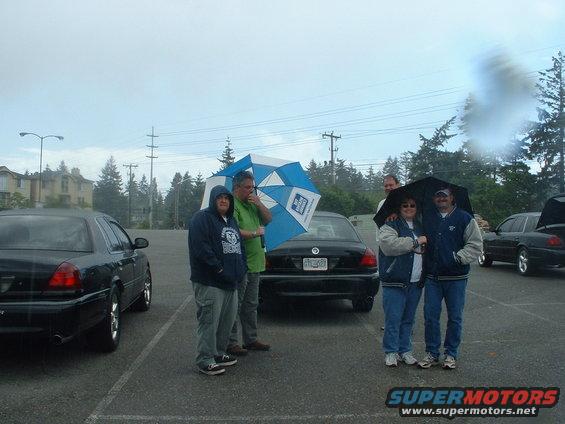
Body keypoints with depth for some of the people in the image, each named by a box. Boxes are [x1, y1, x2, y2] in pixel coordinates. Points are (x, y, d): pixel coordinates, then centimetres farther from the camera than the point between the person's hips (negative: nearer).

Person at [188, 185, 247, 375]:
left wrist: (241, 270, 11)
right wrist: (219, 269, -20)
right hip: (209, 282, -9)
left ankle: (219, 353, 29)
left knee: (227, 320, 15)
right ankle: (205, 361, 1)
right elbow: (200, 247, -19)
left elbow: (239, 245, 25)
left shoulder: (231, 221, 20)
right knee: (209, 321, -7)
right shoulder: (202, 218, -8)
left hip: (230, 282, 9)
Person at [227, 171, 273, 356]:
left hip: (254, 263, 9)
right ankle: (231, 343, 7)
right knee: (235, 306, -2)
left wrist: (259, 203, -3)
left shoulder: (252, 204, 14)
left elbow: (268, 219, 12)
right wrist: (256, 233, -14)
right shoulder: (232, 205, -15)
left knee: (251, 305, 17)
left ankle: (250, 339, 28)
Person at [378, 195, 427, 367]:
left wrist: (426, 246, 10)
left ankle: (405, 350, 25)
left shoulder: (420, 227, 17)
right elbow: (389, 245, -24)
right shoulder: (390, 225, -5)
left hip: (415, 282, 6)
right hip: (395, 282, -6)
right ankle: (391, 352, 11)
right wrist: (416, 241, -19)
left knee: (408, 319, 14)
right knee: (393, 318, -2)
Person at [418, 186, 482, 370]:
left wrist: (458, 257, -13)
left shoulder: (465, 218, -1)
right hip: (432, 277, 3)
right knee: (430, 316, 5)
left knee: (455, 318, 7)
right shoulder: (426, 217, 8)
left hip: (456, 278, -2)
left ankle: (451, 354, 21)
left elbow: (476, 245, -3)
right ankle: (432, 353, 18)